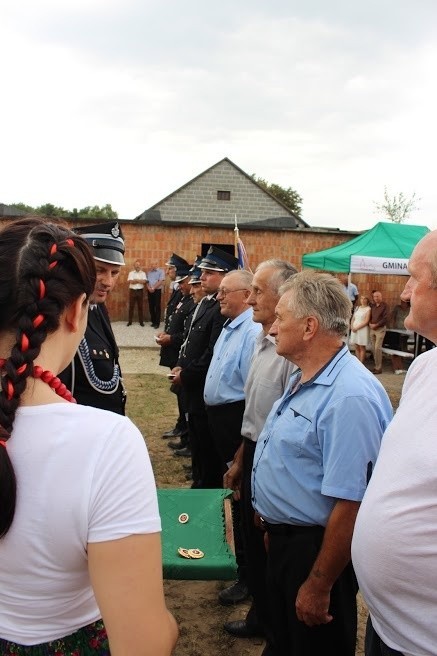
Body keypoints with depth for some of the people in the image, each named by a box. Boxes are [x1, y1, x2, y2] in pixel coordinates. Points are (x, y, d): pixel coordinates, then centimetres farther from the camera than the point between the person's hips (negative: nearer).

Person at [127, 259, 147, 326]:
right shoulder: (131, 273, 4)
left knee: (141, 306, 4)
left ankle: (141, 321, 11)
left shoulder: (143, 273, 6)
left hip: (140, 291, 1)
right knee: (131, 306, 4)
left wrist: (135, 280, -10)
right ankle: (130, 321, 10)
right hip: (132, 291, 0)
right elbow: (130, 281, -12)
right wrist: (140, 281, -7)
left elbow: (144, 281, -9)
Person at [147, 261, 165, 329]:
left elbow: (161, 281, -12)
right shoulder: (149, 272, 15)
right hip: (150, 291, 6)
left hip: (157, 290, -6)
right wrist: (149, 288, -7)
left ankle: (157, 322, -2)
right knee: (151, 306, 7)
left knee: (157, 307, -5)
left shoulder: (161, 271, -3)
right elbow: (147, 281, 13)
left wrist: (153, 288, -13)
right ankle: (153, 321, 15)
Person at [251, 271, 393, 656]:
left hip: (315, 550, -9)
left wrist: (319, 586, -22)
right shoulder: (306, 378, 4)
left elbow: (349, 506, -29)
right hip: (285, 538, 9)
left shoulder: (349, 397, -29)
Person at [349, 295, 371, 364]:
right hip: (354, 329, 5)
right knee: (357, 347, 6)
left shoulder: (368, 309, -4)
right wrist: (352, 327, -1)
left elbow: (366, 321, -11)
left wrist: (357, 328, -13)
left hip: (363, 329, -5)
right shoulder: (357, 308, 14)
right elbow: (353, 318, 15)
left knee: (362, 347, -3)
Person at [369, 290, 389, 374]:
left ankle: (378, 368, -7)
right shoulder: (372, 306, 12)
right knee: (373, 348, 4)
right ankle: (376, 365, 11)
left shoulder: (384, 306, -4)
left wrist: (376, 325, -14)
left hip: (380, 329, -6)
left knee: (377, 348, -11)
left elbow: (385, 318, -11)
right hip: (372, 329, 6)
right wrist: (370, 324, -3)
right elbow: (369, 316, 16)